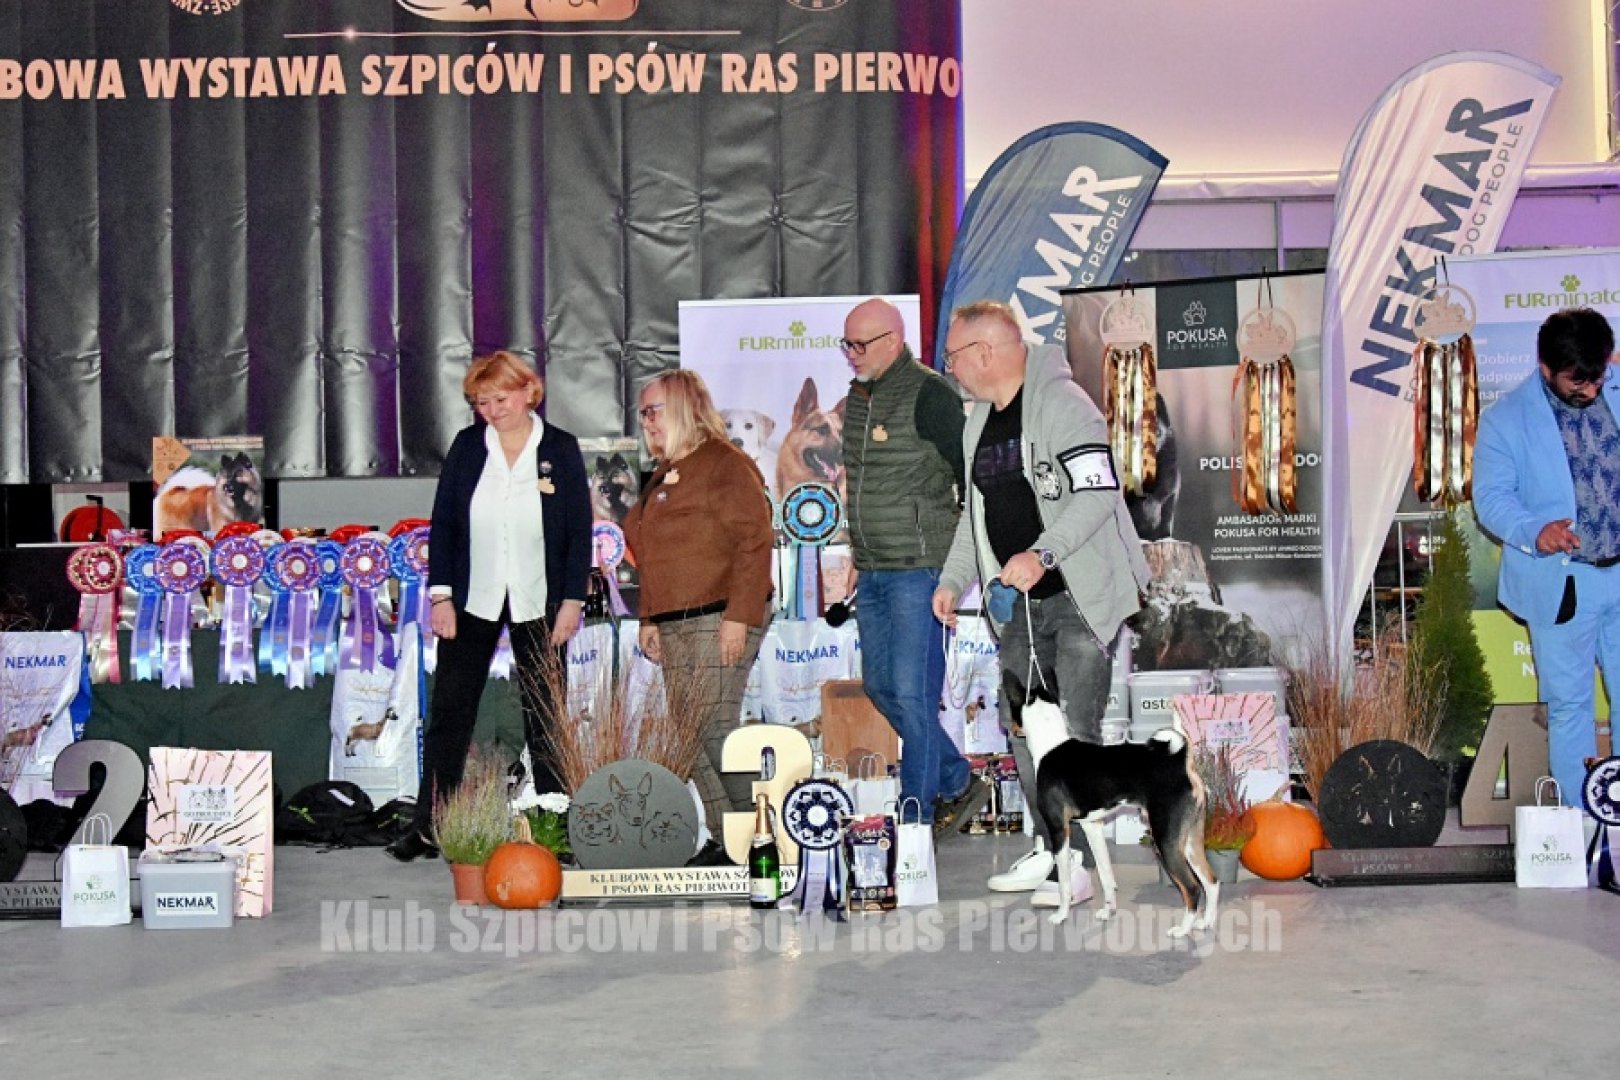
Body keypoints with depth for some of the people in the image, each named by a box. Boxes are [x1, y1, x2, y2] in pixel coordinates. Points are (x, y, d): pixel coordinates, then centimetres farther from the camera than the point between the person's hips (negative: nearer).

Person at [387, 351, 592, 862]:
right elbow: (443, 523, 2)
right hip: (472, 601, 1)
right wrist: (441, 594, -5)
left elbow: (579, 529, -1)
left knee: (546, 716, 7)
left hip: (537, 604, -1)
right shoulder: (466, 446, 1)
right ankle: (428, 828, 6)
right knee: (449, 712, 1)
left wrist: (572, 601, -6)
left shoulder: (560, 449, -2)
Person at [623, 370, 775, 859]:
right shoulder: (663, 476, 20)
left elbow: (755, 540, -15)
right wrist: (649, 619, 19)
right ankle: (723, 837, 11)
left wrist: (739, 616, -21)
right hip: (675, 626, 9)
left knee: (714, 729, -13)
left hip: (720, 620, -9)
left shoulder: (725, 464, -8)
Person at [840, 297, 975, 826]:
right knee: (880, 685, 14)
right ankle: (954, 777, 31)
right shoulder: (858, 396, 13)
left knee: (913, 691, -7)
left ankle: (917, 814, 2)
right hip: (872, 573, 9)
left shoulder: (929, 395, -12)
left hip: (918, 570, -9)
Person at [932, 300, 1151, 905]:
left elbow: (1098, 492, -21)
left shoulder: (1062, 403, -13)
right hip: (1024, 603, 8)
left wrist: (1042, 553, -30)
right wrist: (953, 580, 10)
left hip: (1083, 596, -8)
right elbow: (977, 513, 21)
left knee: (1074, 729, -8)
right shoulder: (978, 422, 14)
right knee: (1019, 723, 8)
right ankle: (1048, 849, 18)